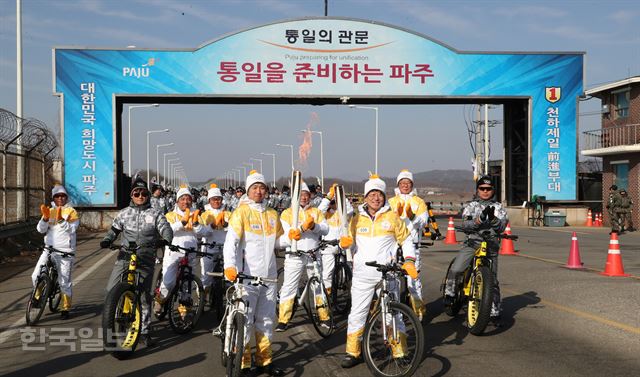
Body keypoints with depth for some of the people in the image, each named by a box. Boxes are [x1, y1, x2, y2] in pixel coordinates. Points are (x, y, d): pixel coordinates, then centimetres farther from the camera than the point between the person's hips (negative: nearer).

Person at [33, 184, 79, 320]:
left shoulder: (71, 212, 3)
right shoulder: (49, 211, 12)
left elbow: (72, 229, -11)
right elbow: (40, 229, 2)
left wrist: (61, 219, -24)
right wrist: (45, 218, -16)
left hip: (65, 252, -3)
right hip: (49, 249, 3)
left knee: (64, 282, 0)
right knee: (36, 276, -6)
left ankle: (66, 308, 11)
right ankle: (40, 297, 21)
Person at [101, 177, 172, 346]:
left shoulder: (155, 214, 5)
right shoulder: (124, 213, 12)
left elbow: (166, 229, -5)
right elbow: (114, 230, 12)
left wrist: (164, 240, -26)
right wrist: (106, 241, -8)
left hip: (145, 260, -2)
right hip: (124, 258, 2)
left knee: (145, 296, 0)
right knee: (111, 291, -8)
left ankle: (144, 331, 10)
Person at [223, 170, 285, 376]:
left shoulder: (272, 214, 13)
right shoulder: (241, 212, -5)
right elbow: (231, 241, -15)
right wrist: (230, 266, -28)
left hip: (268, 275, 6)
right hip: (247, 275, -6)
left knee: (266, 320, 13)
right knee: (244, 321, -3)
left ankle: (264, 360, 24)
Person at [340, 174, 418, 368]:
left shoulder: (393, 217, 4)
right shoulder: (357, 219, 9)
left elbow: (406, 240, 10)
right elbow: (354, 245, 18)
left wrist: (409, 261, -1)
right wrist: (346, 243, -4)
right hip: (363, 274, 2)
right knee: (357, 313, 2)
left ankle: (400, 352, 12)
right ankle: (353, 352, 10)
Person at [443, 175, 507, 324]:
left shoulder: (498, 207, 12)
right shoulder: (471, 206, 10)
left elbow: (501, 227, -1)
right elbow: (465, 224, -6)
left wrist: (493, 218, -22)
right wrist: (480, 219, -22)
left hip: (491, 245, 1)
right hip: (472, 243, -1)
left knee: (492, 281, 2)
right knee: (455, 270, -19)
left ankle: (495, 312, 12)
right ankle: (449, 293, 6)